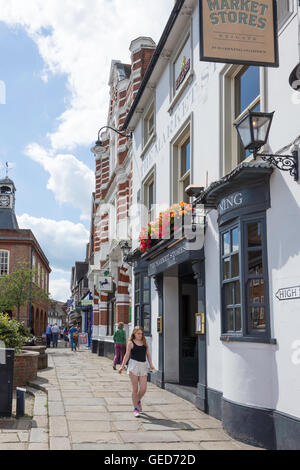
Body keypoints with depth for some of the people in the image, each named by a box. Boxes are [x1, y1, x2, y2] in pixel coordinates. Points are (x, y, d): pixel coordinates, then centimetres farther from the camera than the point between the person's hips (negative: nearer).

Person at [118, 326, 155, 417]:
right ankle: (135, 409, 9)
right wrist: (122, 366, -11)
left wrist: (151, 364, 4)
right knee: (135, 389, -1)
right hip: (134, 365, -3)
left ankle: (138, 401, 30)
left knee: (143, 389, -1)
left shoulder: (144, 342, 14)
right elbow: (127, 355, -2)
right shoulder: (130, 343, 2)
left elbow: (148, 354, 14)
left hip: (143, 366, 4)